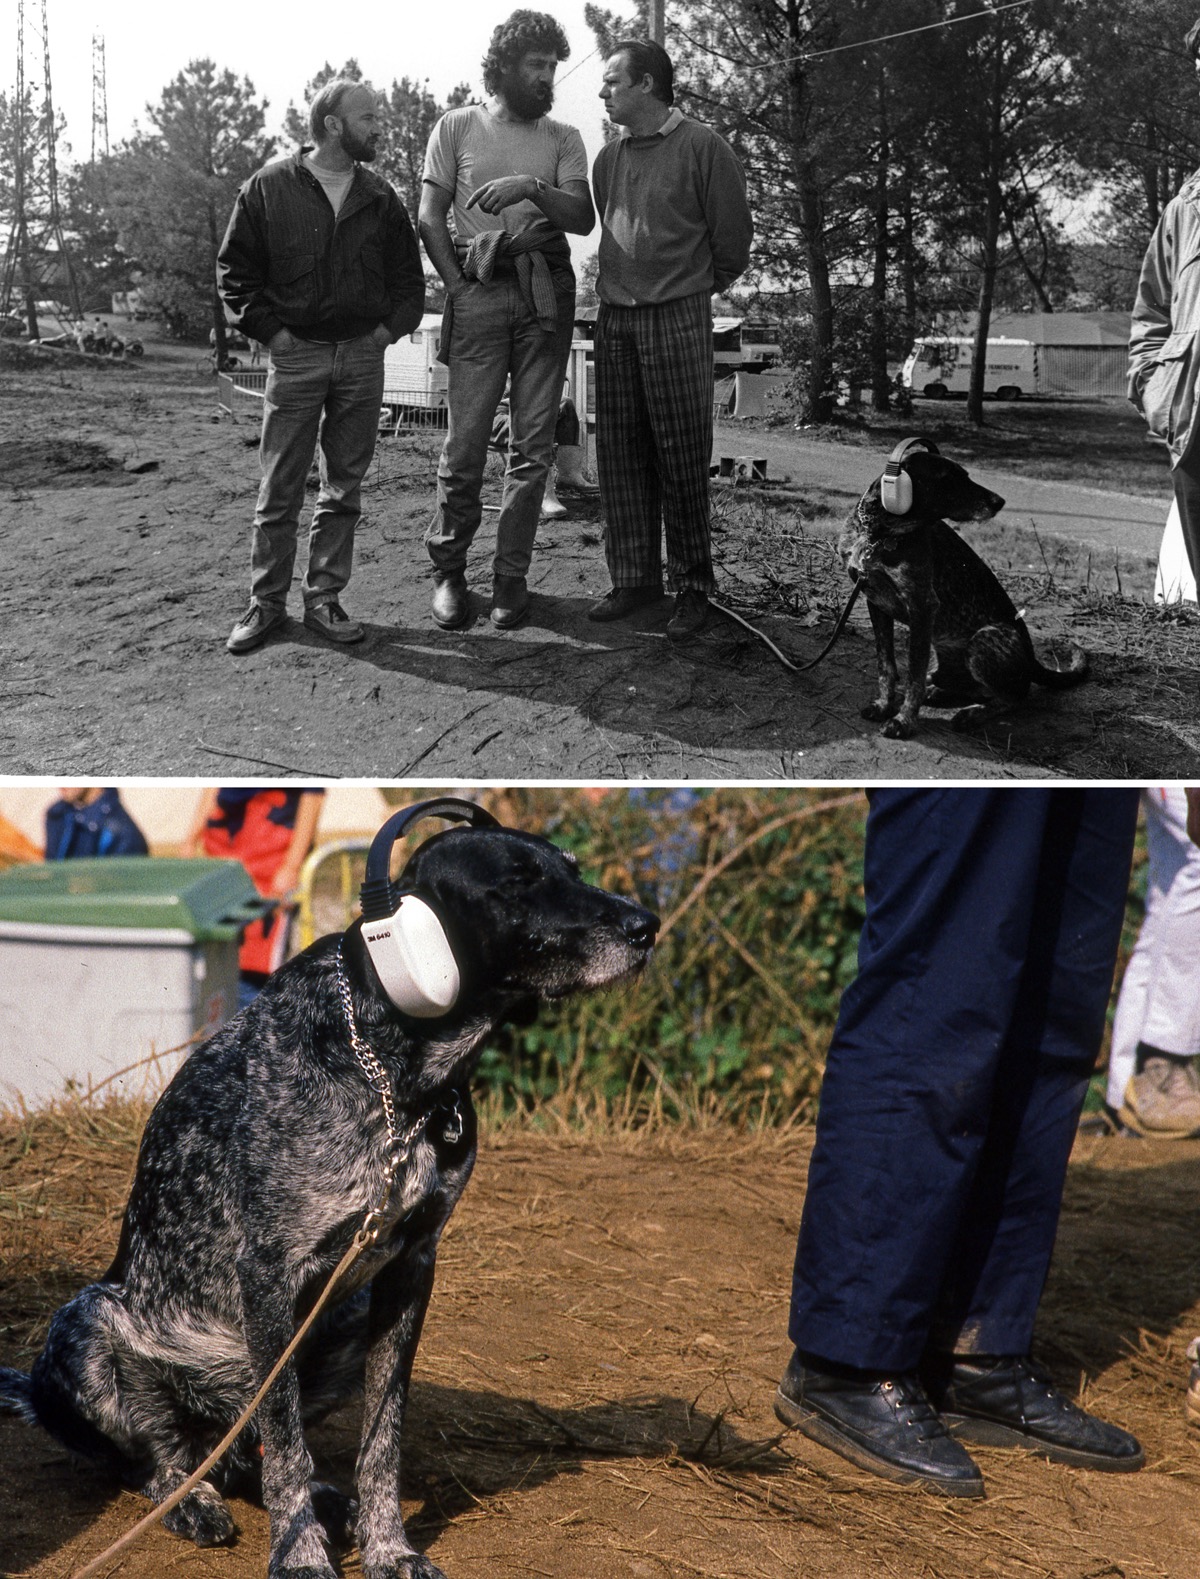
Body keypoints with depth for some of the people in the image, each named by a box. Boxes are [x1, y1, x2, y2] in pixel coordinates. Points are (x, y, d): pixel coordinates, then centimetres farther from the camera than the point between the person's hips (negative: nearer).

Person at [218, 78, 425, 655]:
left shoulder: (380, 197, 9)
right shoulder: (270, 187, 0)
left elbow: (408, 275, 16)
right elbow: (233, 269, 2)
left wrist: (389, 327, 3)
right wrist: (270, 329, -6)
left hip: (362, 355, 3)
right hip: (296, 355, -3)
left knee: (344, 488, 5)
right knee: (280, 490, -1)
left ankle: (324, 600, 12)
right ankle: (266, 602, 8)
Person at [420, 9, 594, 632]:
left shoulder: (562, 138, 12)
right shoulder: (457, 127, 8)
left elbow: (582, 218, -1)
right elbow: (430, 219, 6)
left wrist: (532, 187, -19)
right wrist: (459, 285, -5)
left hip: (546, 294, 2)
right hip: (479, 293, -2)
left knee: (533, 445, 1)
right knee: (465, 444, -5)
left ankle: (511, 574, 8)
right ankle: (447, 569, 8)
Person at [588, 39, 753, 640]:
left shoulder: (703, 149, -5)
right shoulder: (609, 156, 12)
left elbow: (733, 239, 0)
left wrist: (693, 290, 10)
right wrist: (623, 288, 16)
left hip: (678, 320, -5)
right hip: (614, 320, 6)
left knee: (682, 460, -3)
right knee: (619, 456, 5)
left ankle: (692, 588, 4)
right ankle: (633, 578, 13)